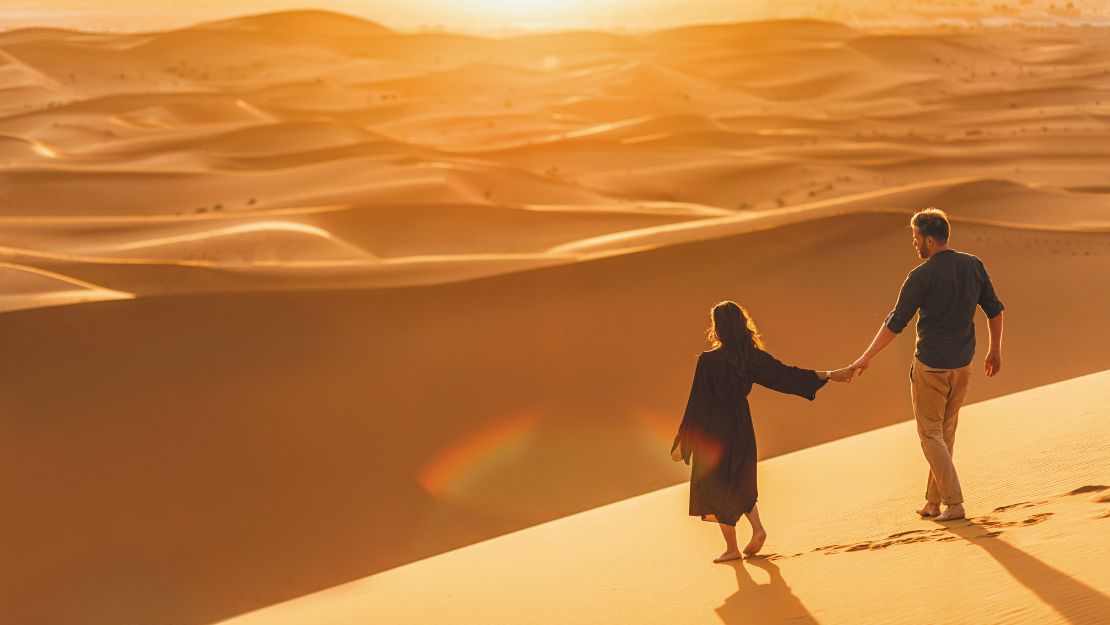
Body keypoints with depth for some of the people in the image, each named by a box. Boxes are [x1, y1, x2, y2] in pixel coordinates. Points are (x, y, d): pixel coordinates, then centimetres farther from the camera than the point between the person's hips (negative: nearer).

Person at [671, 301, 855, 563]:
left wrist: (682, 442, -7)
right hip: (742, 425, 5)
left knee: (715, 485, 10)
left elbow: (697, 404, -15)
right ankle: (756, 527, 7)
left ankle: (731, 548, 14)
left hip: (713, 428, -5)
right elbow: (787, 375, -3)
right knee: (739, 482, 24)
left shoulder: (708, 361, -19)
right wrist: (829, 375, 5)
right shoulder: (754, 357, -6)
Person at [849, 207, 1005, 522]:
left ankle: (954, 503, -2)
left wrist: (866, 357, -4)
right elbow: (995, 310, 7)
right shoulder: (973, 266, 1)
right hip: (962, 365, 6)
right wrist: (995, 350, 20)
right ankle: (933, 502, 21)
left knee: (931, 434, 4)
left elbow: (895, 323, -12)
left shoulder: (921, 276, -15)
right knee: (946, 433, 16)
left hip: (930, 366, -6)